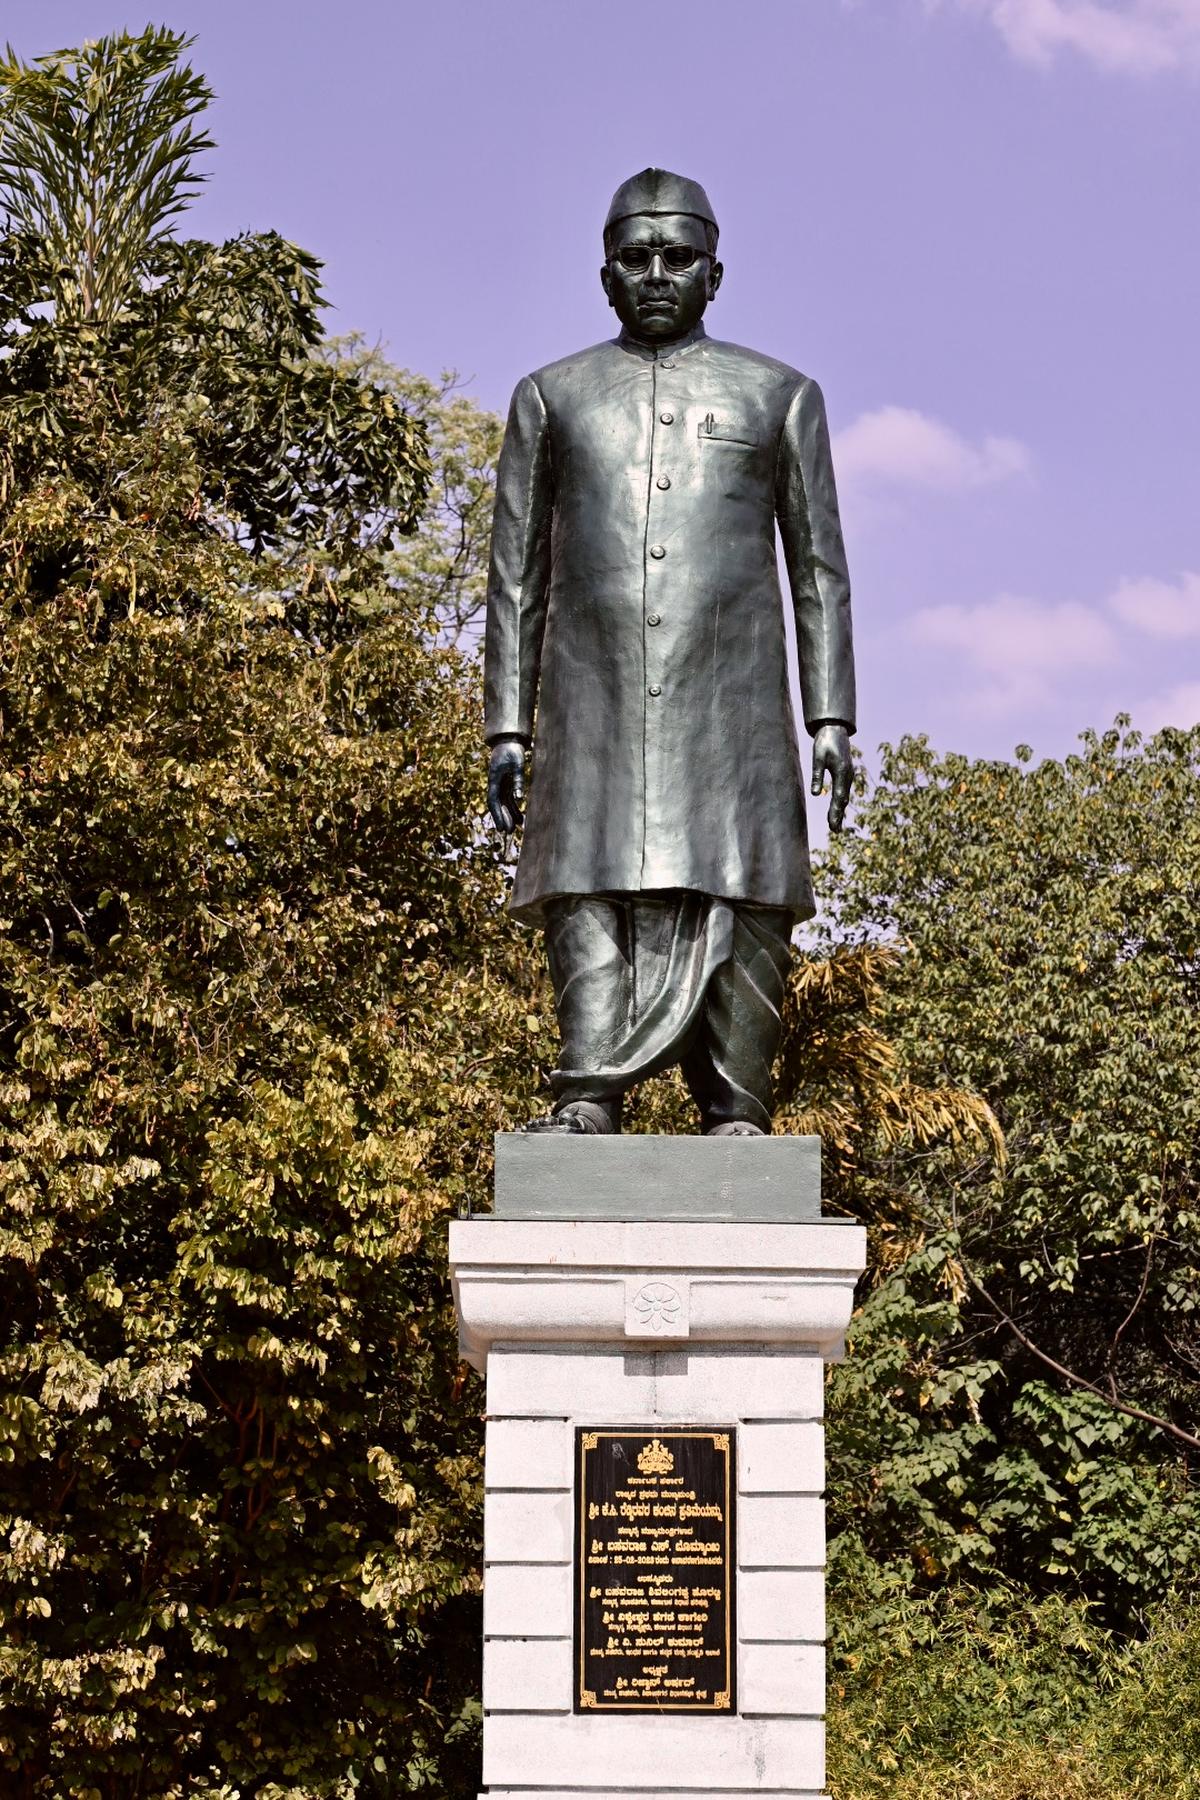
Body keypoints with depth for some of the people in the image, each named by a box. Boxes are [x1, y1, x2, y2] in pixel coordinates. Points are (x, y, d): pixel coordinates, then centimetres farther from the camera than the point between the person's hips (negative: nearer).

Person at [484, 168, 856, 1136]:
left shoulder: (779, 395, 17)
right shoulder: (552, 396, 18)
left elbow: (819, 570, 12)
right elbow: (516, 577, 15)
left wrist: (831, 719, 2)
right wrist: (507, 729, 6)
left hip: (731, 695, 0)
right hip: (594, 697, 1)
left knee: (738, 901, -8)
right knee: (591, 885, -13)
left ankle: (737, 1118, -8)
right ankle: (588, 1103, -21)